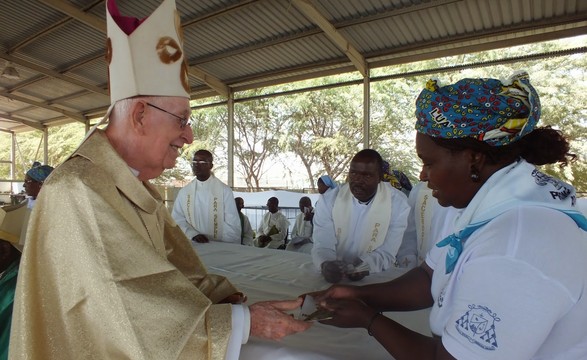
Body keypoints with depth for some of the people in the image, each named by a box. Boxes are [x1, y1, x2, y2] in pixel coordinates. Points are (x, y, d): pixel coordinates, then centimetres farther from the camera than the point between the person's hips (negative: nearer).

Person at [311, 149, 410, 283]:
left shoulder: (398, 204, -8)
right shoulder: (328, 200, -6)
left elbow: (387, 252, -8)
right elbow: (323, 246, -11)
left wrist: (367, 265, -28)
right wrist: (325, 265, -32)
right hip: (336, 275, 1)